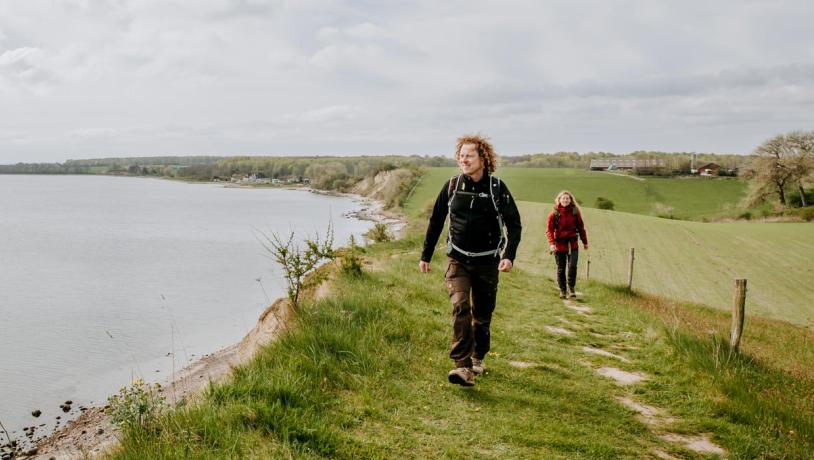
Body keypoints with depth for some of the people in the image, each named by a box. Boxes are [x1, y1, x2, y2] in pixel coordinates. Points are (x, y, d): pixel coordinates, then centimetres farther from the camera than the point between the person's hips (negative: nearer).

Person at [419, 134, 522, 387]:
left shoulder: (497, 187, -5)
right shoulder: (451, 186, -1)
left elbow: (514, 223, -3)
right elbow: (436, 222, 9)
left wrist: (509, 255, -17)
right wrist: (425, 255, 10)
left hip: (487, 262, 0)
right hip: (457, 260, 0)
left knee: (482, 315, 10)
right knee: (460, 307, -19)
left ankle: (477, 359, 33)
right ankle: (463, 368, -24)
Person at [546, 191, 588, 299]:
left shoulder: (575, 212, 2)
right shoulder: (554, 214, -3)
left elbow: (581, 228, 10)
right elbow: (549, 230, -4)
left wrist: (585, 242, 13)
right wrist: (551, 243, -18)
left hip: (573, 244, 0)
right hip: (559, 244, 0)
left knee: (572, 266, -11)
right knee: (561, 269, 6)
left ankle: (571, 288, 5)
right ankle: (562, 290, 18)